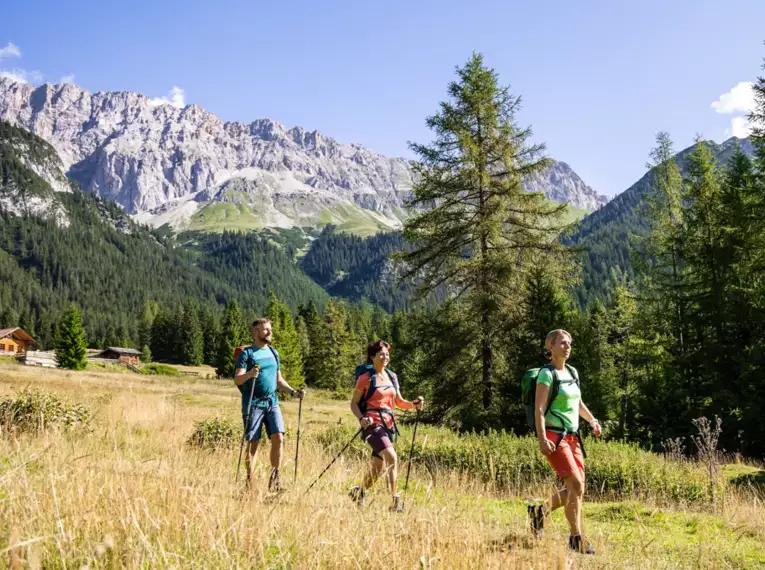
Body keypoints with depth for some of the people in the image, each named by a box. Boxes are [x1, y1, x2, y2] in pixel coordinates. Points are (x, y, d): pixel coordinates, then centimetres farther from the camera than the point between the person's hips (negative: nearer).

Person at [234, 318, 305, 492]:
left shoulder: (273, 352, 15)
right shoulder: (247, 353, -2)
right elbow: (237, 379, -10)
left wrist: (293, 392, 6)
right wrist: (249, 374, -31)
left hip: (272, 402, 5)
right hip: (253, 403, -4)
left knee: (278, 438, -9)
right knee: (253, 443, -2)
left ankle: (275, 478, 3)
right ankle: (249, 483, 7)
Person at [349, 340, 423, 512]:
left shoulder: (392, 377, 13)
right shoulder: (366, 378, -4)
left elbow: (399, 402, 17)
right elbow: (354, 403, -1)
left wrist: (414, 404, -2)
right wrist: (361, 418, -19)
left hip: (388, 423, 7)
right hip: (373, 423, -7)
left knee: (378, 468, 13)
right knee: (392, 457, -24)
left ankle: (359, 492, 36)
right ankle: (396, 501, -21)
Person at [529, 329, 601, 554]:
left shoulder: (573, 372, 14)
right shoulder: (547, 374, -8)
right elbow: (539, 409, -14)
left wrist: (592, 420, 11)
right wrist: (542, 439, -24)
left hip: (572, 436, 8)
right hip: (554, 436, -8)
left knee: (577, 488, 4)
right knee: (576, 485, -15)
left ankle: (540, 511, 23)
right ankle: (576, 539, -6)